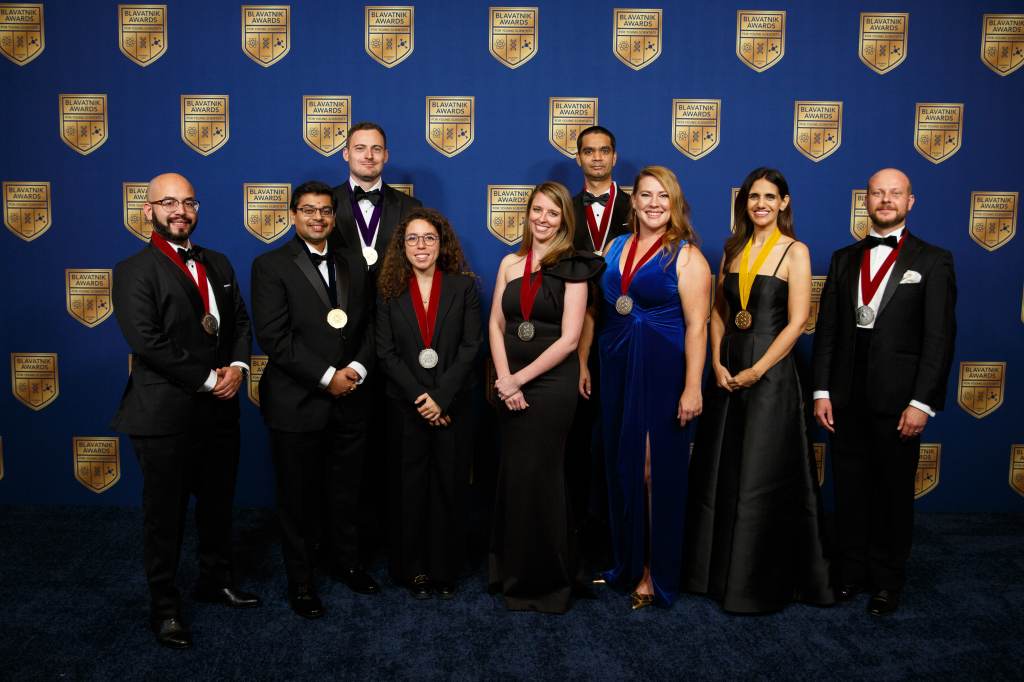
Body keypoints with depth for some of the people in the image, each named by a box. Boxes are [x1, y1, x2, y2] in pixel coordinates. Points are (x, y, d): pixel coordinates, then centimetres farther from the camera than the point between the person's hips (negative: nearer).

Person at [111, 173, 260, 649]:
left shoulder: (218, 264, 12)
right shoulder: (134, 271, -9)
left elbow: (240, 321, 12)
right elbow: (146, 342, -19)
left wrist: (238, 366, -8)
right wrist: (208, 379, -17)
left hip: (220, 410, 6)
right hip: (166, 414, -6)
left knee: (218, 504, 18)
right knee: (165, 515, 7)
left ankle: (216, 581, 37)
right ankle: (164, 607, 21)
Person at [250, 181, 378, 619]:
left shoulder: (354, 264, 11)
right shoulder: (271, 266, -5)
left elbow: (369, 323, 10)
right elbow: (274, 337, -14)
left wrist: (359, 366, -8)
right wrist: (327, 376, -17)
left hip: (349, 400, 4)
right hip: (297, 403, -4)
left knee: (346, 493, 15)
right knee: (298, 498, 9)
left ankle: (347, 562, 36)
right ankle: (300, 580, 25)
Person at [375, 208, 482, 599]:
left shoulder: (463, 287, 1)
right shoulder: (389, 290, 3)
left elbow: (471, 346, -5)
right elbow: (386, 352, -2)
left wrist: (441, 397, -14)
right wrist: (419, 397, -12)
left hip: (453, 407, 0)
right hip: (406, 408, 1)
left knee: (450, 488, 5)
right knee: (411, 490, 7)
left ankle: (446, 570, 18)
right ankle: (414, 570, 20)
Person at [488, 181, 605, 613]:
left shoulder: (572, 269, -5)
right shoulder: (510, 263, 8)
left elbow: (569, 338, -11)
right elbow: (496, 325, 5)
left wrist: (520, 378, -13)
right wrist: (504, 378, -8)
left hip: (552, 380, -4)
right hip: (511, 383, 4)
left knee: (536, 475, 2)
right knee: (512, 474, 10)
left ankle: (543, 578, 19)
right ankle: (512, 569, 27)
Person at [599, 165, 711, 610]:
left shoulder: (686, 256, -7)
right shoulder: (615, 248, 10)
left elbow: (696, 326, -13)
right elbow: (601, 308, 12)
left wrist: (692, 388, -18)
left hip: (662, 371, -5)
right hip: (617, 369, 6)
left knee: (656, 469, 1)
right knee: (622, 467, 13)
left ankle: (655, 572, 15)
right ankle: (626, 560, 28)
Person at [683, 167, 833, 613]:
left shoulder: (794, 252, -6)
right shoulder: (734, 249, 10)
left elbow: (797, 321, -12)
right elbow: (718, 312, 11)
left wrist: (757, 371, -15)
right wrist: (717, 363, -3)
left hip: (770, 373, -5)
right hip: (728, 372, 6)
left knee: (762, 479, 0)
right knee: (720, 474, 11)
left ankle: (759, 581, 14)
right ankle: (717, 569, 25)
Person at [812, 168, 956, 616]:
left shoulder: (932, 261, 0)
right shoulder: (844, 259, 11)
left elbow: (939, 338, -6)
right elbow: (826, 328, 8)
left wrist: (922, 402, -12)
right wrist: (821, 391, 1)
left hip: (898, 399, -3)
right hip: (847, 397, 3)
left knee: (893, 492, 7)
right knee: (849, 490, 11)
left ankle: (887, 581, 22)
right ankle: (852, 571, 25)